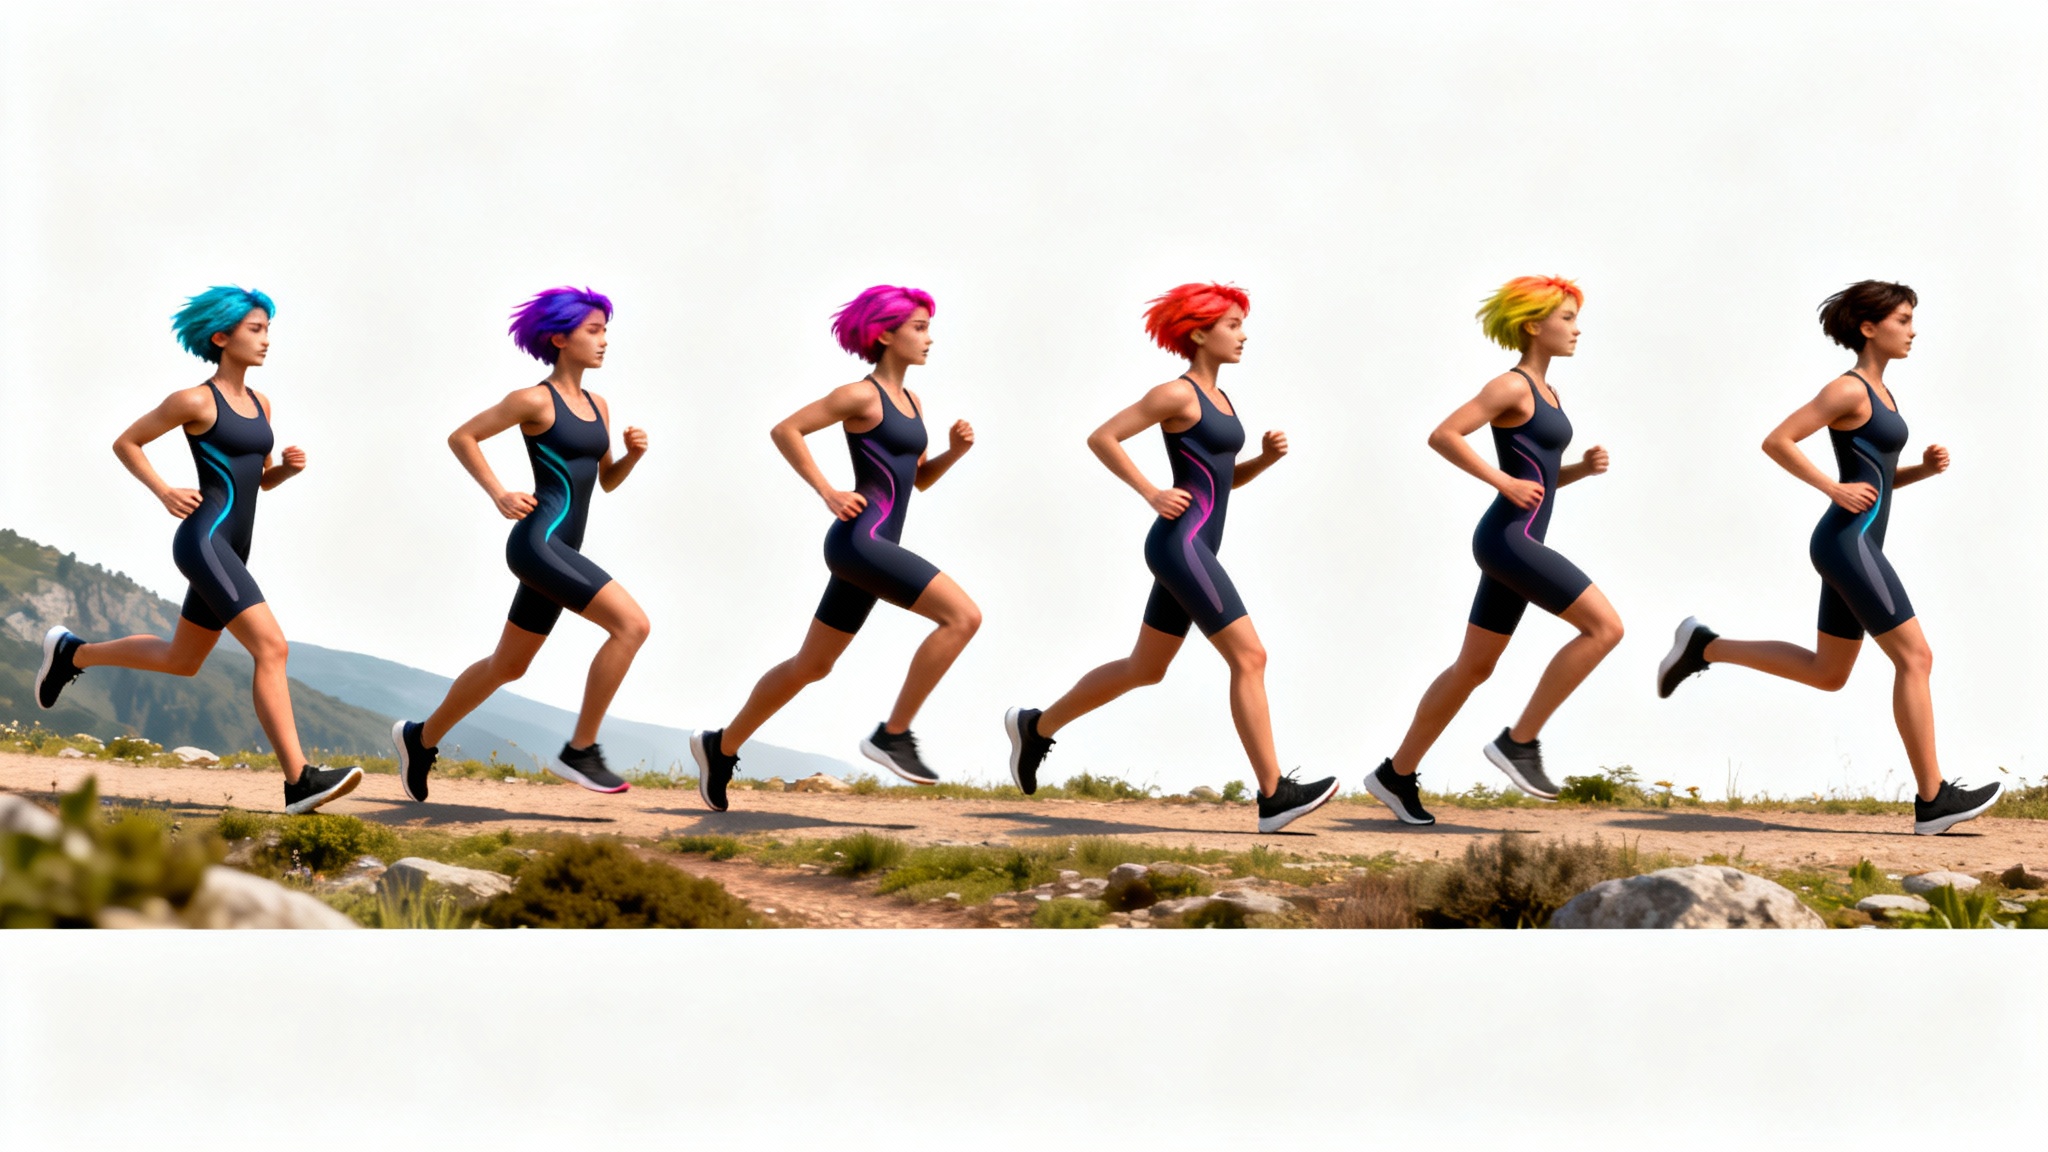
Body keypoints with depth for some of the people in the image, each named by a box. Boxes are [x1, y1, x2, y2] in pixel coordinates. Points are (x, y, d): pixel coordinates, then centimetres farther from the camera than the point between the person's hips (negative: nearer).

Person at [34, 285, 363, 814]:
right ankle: (299, 780, -25)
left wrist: (290, 466, 2)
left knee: (182, 661, 22)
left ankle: (72, 652, 39)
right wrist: (164, 492, -10)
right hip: (203, 539, -9)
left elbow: (263, 479, 24)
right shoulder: (194, 401, -6)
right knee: (272, 647, -20)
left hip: (232, 549, 9)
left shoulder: (259, 403, 15)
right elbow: (125, 443, 3)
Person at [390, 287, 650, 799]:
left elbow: (607, 480, 23)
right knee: (632, 624, -21)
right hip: (536, 543, -9)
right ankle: (580, 751, -15)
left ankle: (421, 738, 38)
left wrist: (633, 453, 2)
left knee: (507, 666, 20)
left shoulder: (597, 406, 15)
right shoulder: (533, 400, -8)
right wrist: (499, 495, -13)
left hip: (560, 552, 9)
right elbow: (461, 437, -3)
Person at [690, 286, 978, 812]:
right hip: (858, 540, -10)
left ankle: (722, 746, 29)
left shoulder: (910, 402, 17)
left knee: (812, 665, 17)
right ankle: (893, 734, -14)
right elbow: (785, 430, -10)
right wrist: (827, 492, -15)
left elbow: (920, 478, 25)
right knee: (964, 616, -19)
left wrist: (955, 450, 6)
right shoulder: (861, 396, -8)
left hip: (873, 549, 10)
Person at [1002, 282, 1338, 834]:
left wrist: (1267, 457, 5)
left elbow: (1228, 478, 24)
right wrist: (1152, 494, -16)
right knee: (1250, 657, -13)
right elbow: (1101, 438, -11)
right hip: (1179, 544, -10)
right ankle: (1274, 795, -14)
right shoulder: (1177, 394, -10)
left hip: (1194, 549, 10)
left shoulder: (1218, 398, 17)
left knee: (1144, 668, 18)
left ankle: (1035, 727, 31)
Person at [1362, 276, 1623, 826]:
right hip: (1508, 539, -10)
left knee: (1473, 667, 14)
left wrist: (1585, 467, 7)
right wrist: (1505, 482, -20)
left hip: (1518, 543, 10)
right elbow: (1442, 435, -19)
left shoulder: (1545, 393, 18)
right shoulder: (1511, 386, -10)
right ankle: (1519, 741, -10)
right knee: (1604, 626, -14)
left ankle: (1397, 774, 21)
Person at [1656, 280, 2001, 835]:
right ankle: (1932, 799, -7)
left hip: (1854, 545, 10)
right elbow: (1776, 442, -16)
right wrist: (1835, 489, -18)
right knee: (1915, 658, -9)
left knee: (1827, 674, 17)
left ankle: (1703, 646, 20)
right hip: (1848, 543, -10)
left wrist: (1926, 468, 7)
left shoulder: (1877, 393, 17)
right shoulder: (1848, 389, -11)